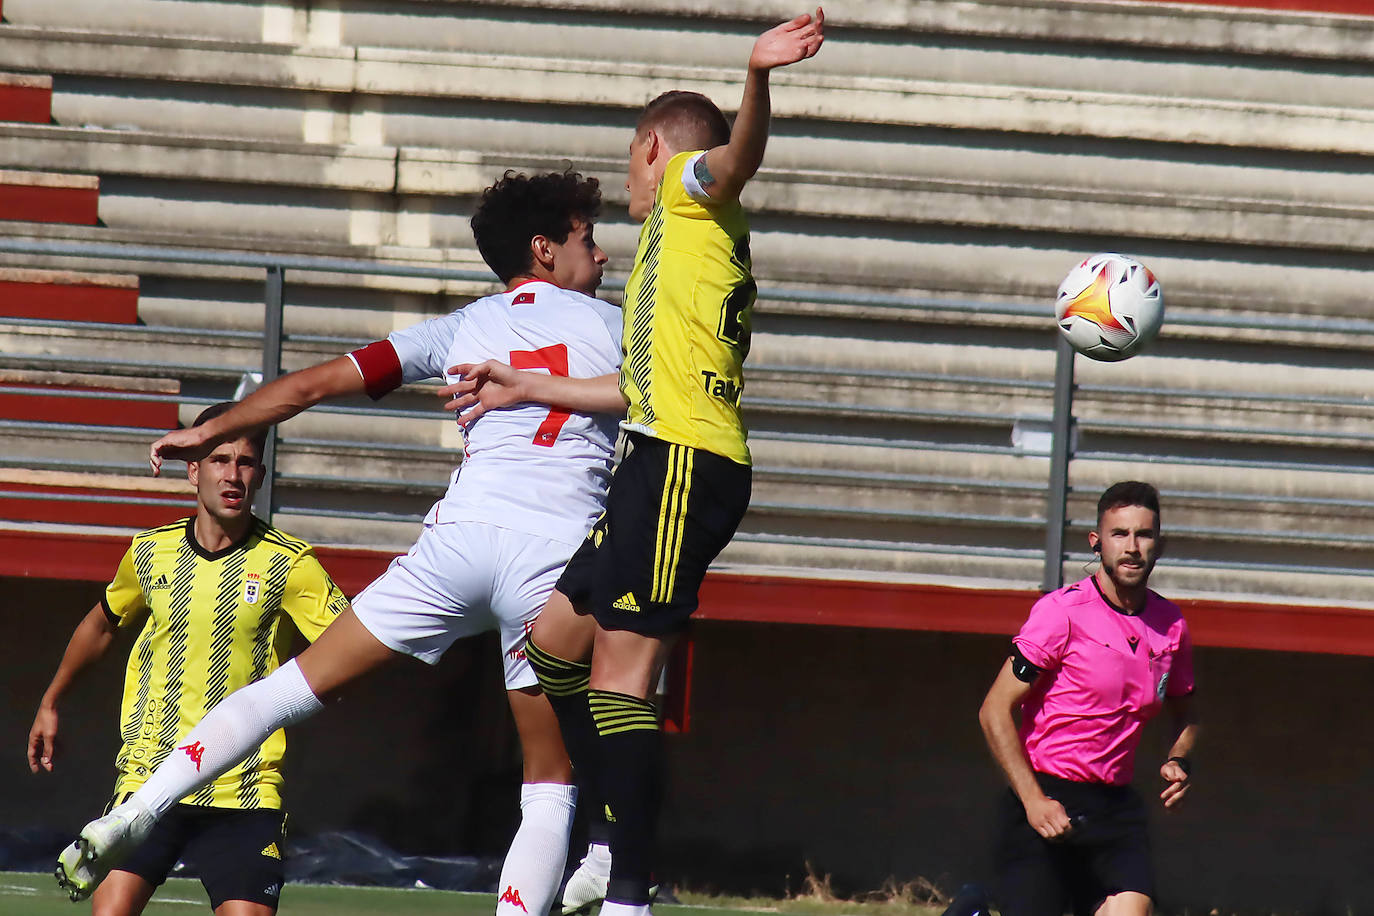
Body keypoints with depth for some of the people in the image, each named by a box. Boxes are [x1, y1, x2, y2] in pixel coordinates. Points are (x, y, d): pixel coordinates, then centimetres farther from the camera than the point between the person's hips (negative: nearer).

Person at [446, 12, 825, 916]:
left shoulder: (689, 193, 2)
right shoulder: (693, 236, 28)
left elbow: (739, 158, -22)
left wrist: (759, 78, -42)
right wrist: (533, 390, 39)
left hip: (684, 463, -10)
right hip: (668, 463, 10)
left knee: (622, 670, -13)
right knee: (554, 641, 17)